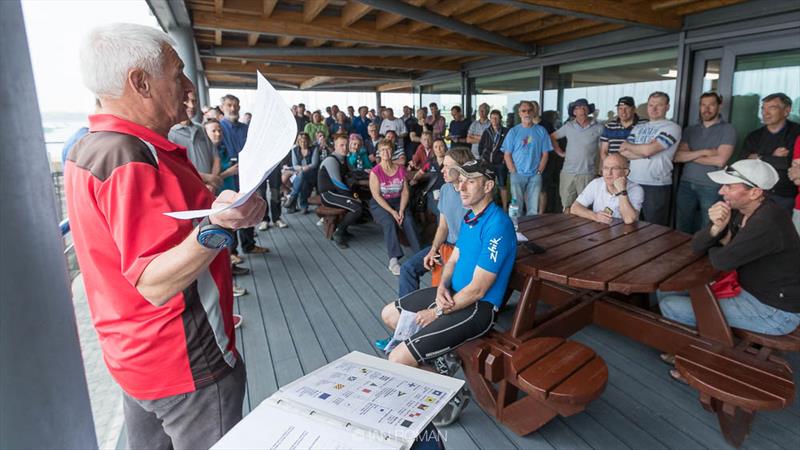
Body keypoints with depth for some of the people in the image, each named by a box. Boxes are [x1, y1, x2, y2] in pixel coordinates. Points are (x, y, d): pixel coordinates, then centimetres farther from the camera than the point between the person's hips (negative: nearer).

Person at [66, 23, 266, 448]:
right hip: (188, 365, -9)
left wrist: (215, 203, 22)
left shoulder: (88, 147, 7)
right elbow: (156, 284, -31)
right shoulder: (133, 157, -26)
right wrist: (216, 226, -44)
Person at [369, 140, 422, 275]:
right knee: (389, 222, -31)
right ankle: (393, 260, -34)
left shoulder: (401, 169, 4)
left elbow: (405, 191, 0)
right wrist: (392, 212, -20)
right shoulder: (375, 172, -7)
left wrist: (401, 210, -15)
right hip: (380, 204, -3)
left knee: (408, 220, -25)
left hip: (398, 202, 3)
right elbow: (377, 195, -12)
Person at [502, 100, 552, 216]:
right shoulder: (513, 131, 2)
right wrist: (514, 172, -7)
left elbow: (545, 154, 5)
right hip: (517, 175, -1)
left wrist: (539, 171, -4)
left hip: (535, 176, 1)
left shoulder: (541, 131, 4)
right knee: (516, 206, 3)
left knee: (533, 208, 5)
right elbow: (507, 155, 1)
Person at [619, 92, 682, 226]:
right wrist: (645, 150, -11)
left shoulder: (672, 127, -4)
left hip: (656, 186, -5)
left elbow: (648, 150, -16)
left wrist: (628, 145, 1)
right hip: (632, 182, 5)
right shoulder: (638, 128, 15)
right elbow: (624, 153, 3)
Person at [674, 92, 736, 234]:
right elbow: (677, 156, -1)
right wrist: (703, 152, -12)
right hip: (686, 185, 4)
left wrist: (690, 156, -3)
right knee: (682, 231, 9)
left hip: (711, 187, -3)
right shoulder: (690, 130, 12)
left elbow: (720, 160, -12)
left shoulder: (727, 129, 0)